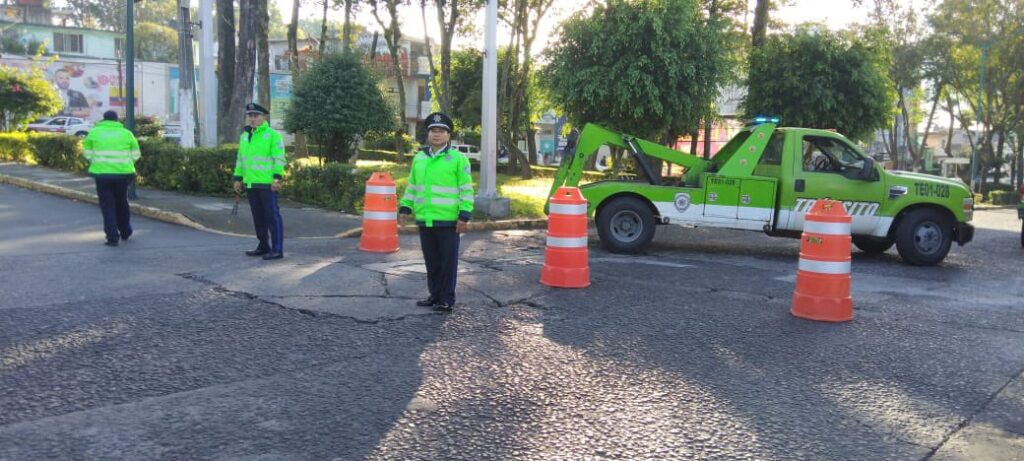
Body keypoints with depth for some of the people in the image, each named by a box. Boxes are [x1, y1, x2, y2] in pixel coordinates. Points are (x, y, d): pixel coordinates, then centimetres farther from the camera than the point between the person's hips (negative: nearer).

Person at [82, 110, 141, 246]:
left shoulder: (94, 132, 6)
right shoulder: (126, 133, 7)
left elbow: (87, 153, 7)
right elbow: (135, 155, 7)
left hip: (102, 173, -1)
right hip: (122, 173, 1)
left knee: (107, 205, 4)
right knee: (122, 203, 18)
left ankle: (112, 237, -1)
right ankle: (125, 232, 30)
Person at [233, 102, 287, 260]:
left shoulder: (272, 135, -6)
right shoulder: (244, 136, 16)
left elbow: (279, 158, -11)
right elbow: (240, 159, 21)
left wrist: (277, 178, -19)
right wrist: (238, 178, 17)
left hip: (267, 184, -7)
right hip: (250, 184, 7)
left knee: (272, 216, -6)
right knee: (258, 217, 13)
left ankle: (277, 250, -3)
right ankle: (263, 246, 23)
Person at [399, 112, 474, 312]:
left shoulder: (458, 158, -5)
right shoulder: (419, 158, 12)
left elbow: (466, 189, -7)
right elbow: (412, 186, 21)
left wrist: (464, 216, -12)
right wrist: (405, 208, 14)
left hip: (448, 220, -5)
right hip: (424, 219, 5)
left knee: (448, 261, 3)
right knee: (431, 261, 14)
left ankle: (447, 300, 12)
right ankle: (435, 295, 26)